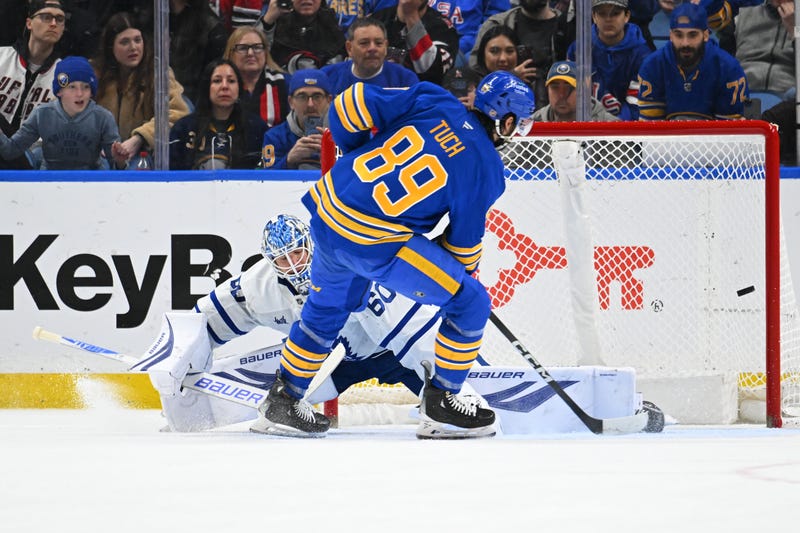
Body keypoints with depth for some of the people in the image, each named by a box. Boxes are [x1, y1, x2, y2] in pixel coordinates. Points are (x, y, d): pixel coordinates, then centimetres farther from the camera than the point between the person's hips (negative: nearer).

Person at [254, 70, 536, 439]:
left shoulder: (432, 101, 4)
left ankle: (282, 402, 42)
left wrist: (358, 156, 21)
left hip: (327, 214, 7)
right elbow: (464, 241, 2)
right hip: (376, 242, -7)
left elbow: (347, 107, 4)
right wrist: (467, 271, 23)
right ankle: (439, 405, 14)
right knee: (470, 303, 6)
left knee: (327, 307, 31)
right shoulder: (485, 167, -6)